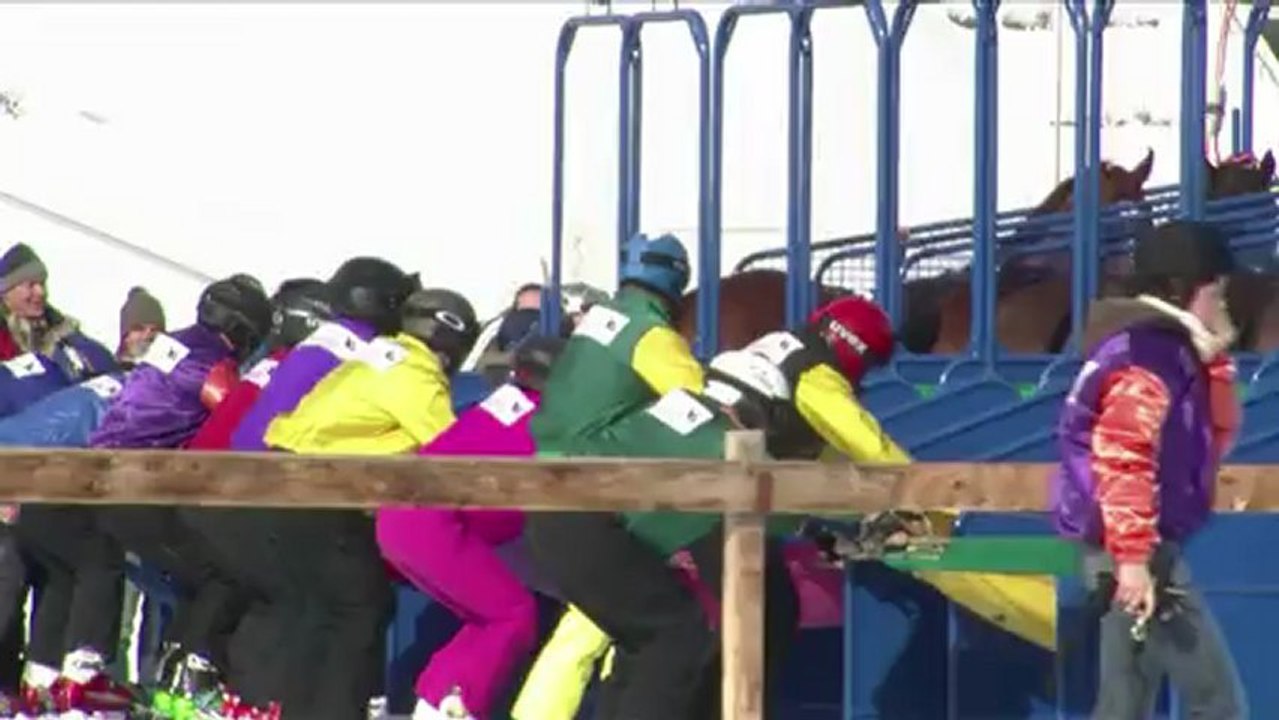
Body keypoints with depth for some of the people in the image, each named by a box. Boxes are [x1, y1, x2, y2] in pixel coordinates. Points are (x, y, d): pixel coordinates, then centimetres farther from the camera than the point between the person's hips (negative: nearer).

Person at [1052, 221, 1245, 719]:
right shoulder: (1146, 358, -14)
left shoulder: (1171, 353, 18)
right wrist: (1134, 558, -29)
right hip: (1139, 553, -11)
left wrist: (1215, 364, 13)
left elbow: (1216, 437, 25)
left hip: (1137, 549, 11)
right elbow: (1123, 461, -24)